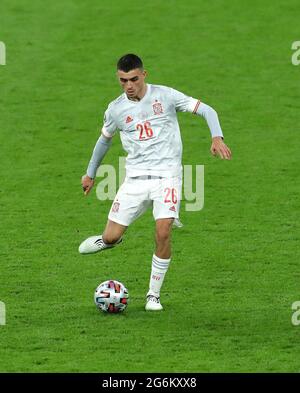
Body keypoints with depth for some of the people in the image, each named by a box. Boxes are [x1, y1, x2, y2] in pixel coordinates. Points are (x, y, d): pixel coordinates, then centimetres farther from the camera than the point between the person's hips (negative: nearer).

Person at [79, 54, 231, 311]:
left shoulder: (165, 96, -3)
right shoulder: (116, 109, 6)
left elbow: (206, 110, -1)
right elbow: (105, 139, 24)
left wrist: (217, 137, -19)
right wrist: (90, 174, 32)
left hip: (167, 175, -3)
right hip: (136, 177, 3)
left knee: (163, 232, -19)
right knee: (112, 237, -5)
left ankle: (154, 294, -3)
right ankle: (110, 240, 35)